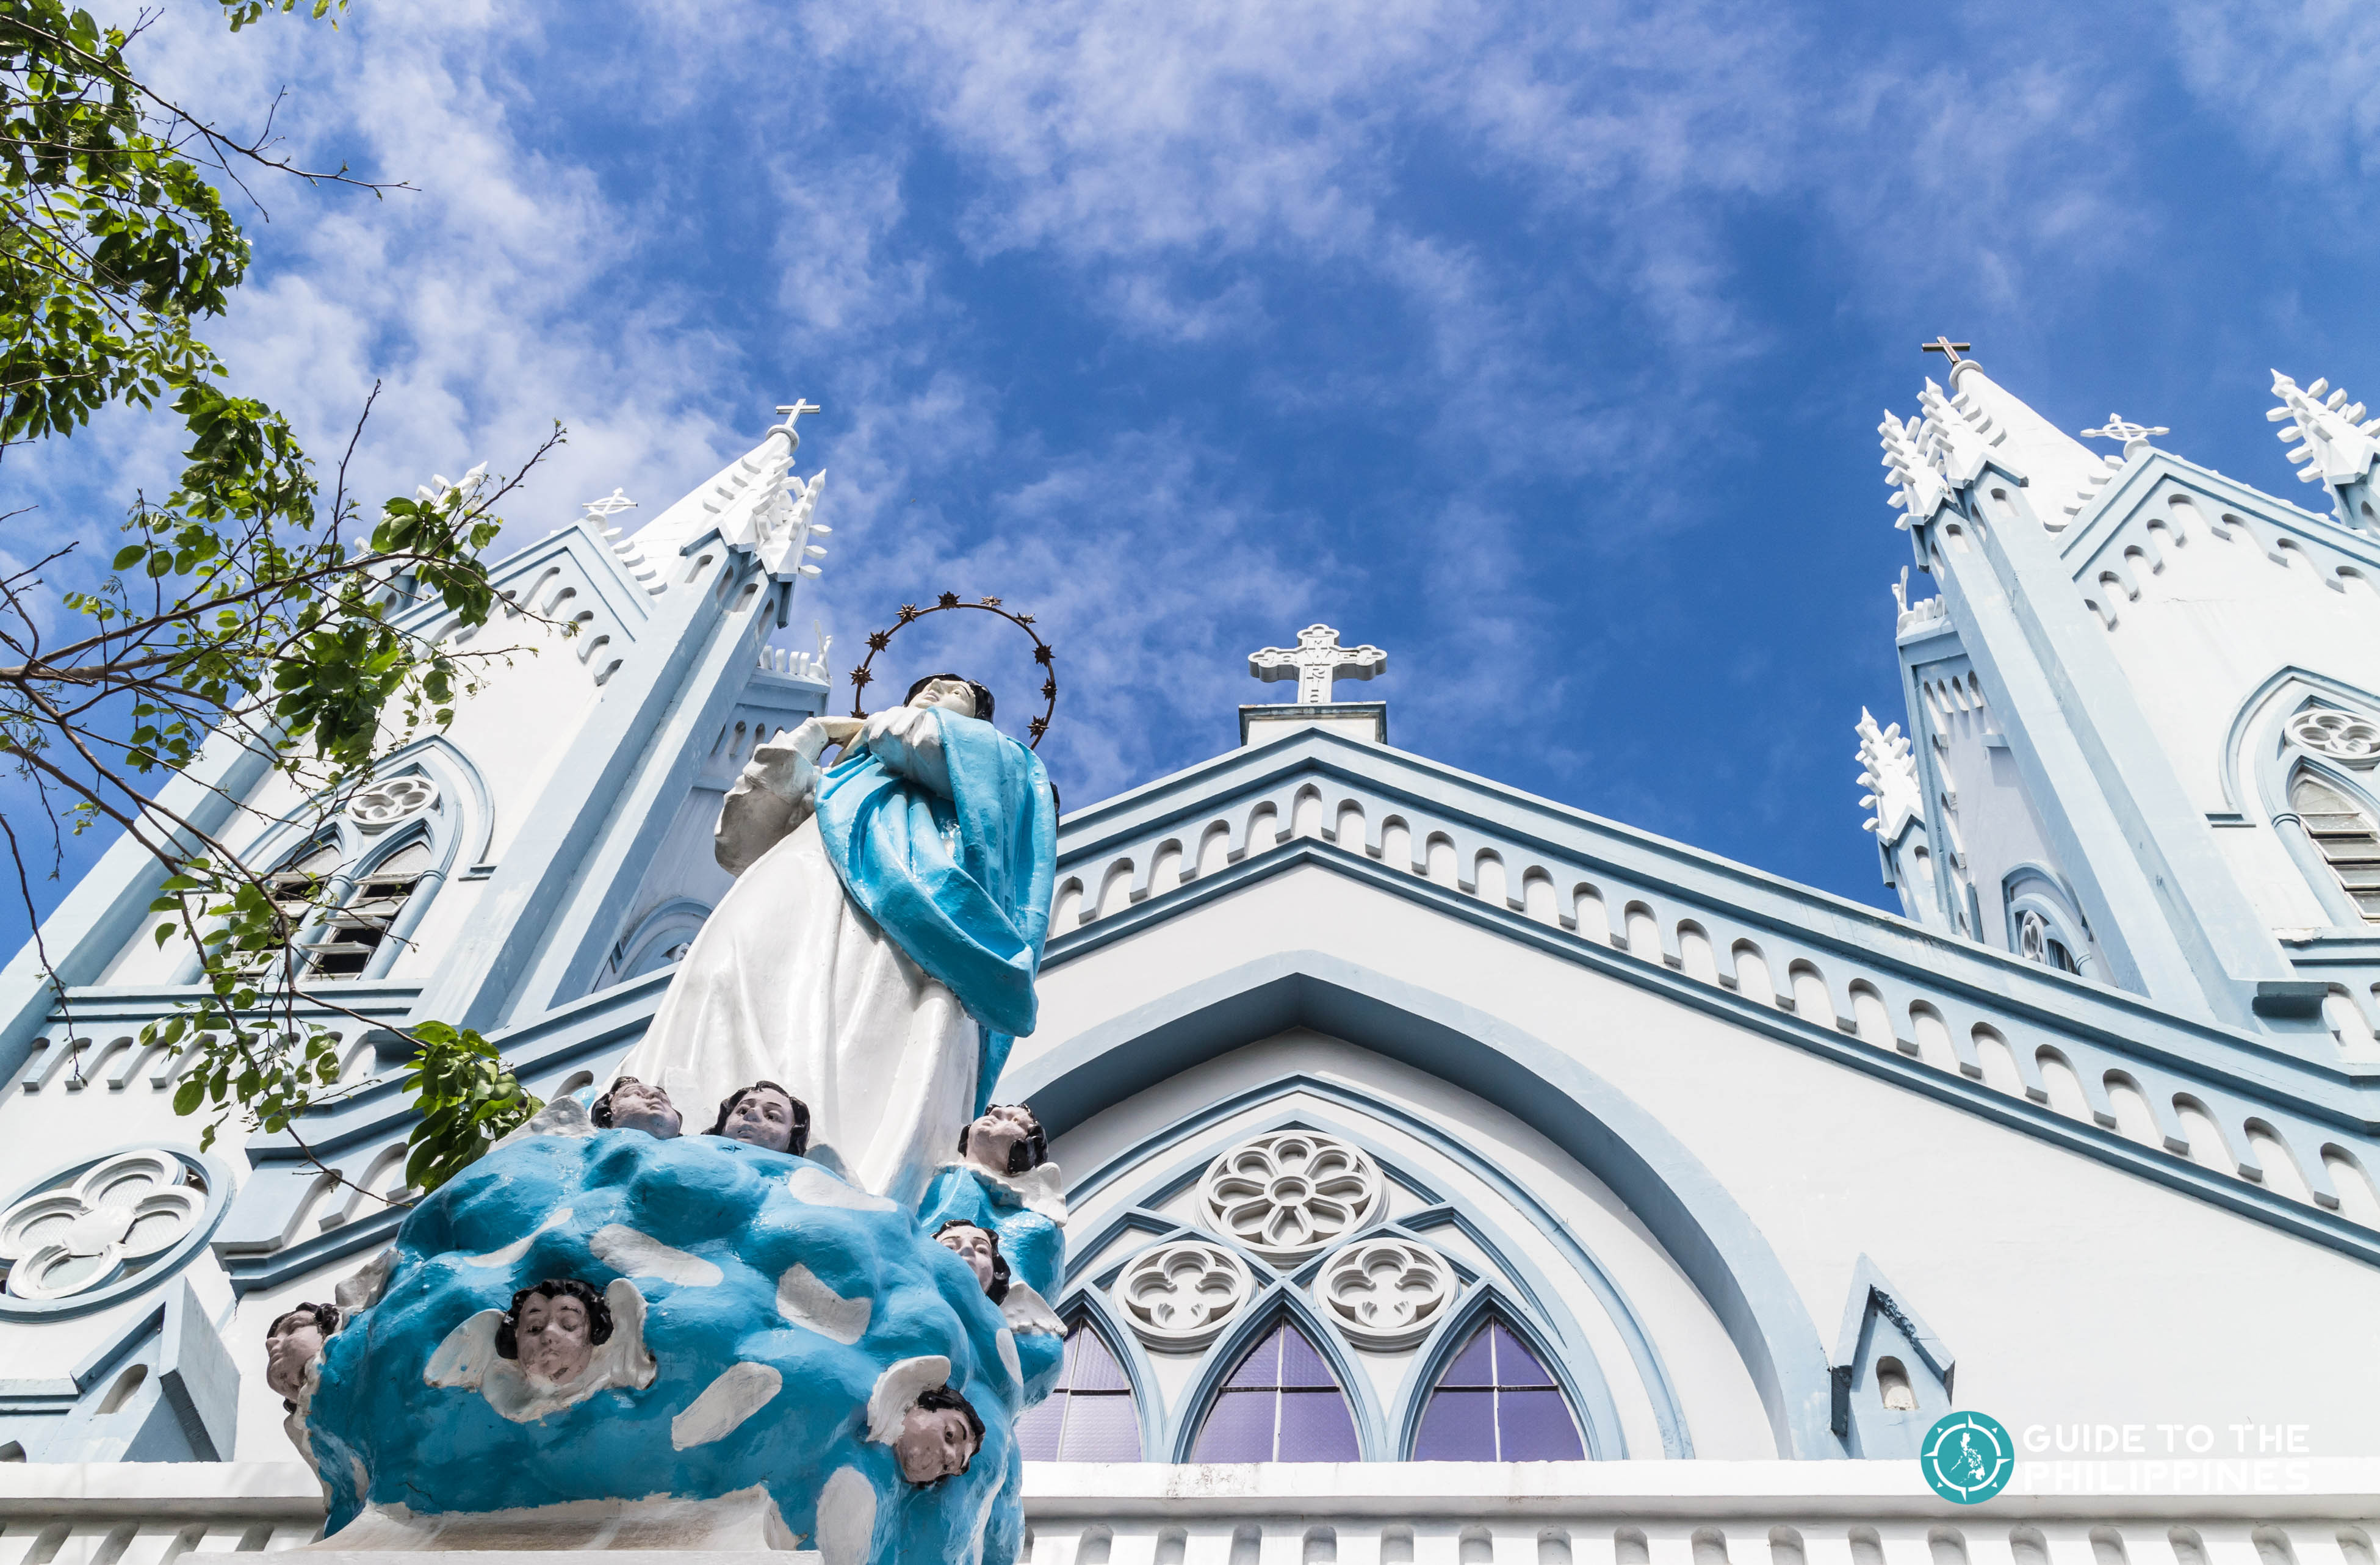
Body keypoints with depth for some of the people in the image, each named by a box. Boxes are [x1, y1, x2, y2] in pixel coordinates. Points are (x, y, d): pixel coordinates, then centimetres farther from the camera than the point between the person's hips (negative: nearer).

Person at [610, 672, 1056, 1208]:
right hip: (801, 884, 4)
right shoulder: (836, 778, 41)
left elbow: (920, 741, 7)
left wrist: (886, 724, 29)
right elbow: (740, 842, 29)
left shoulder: (994, 758, 31)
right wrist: (810, 735, 31)